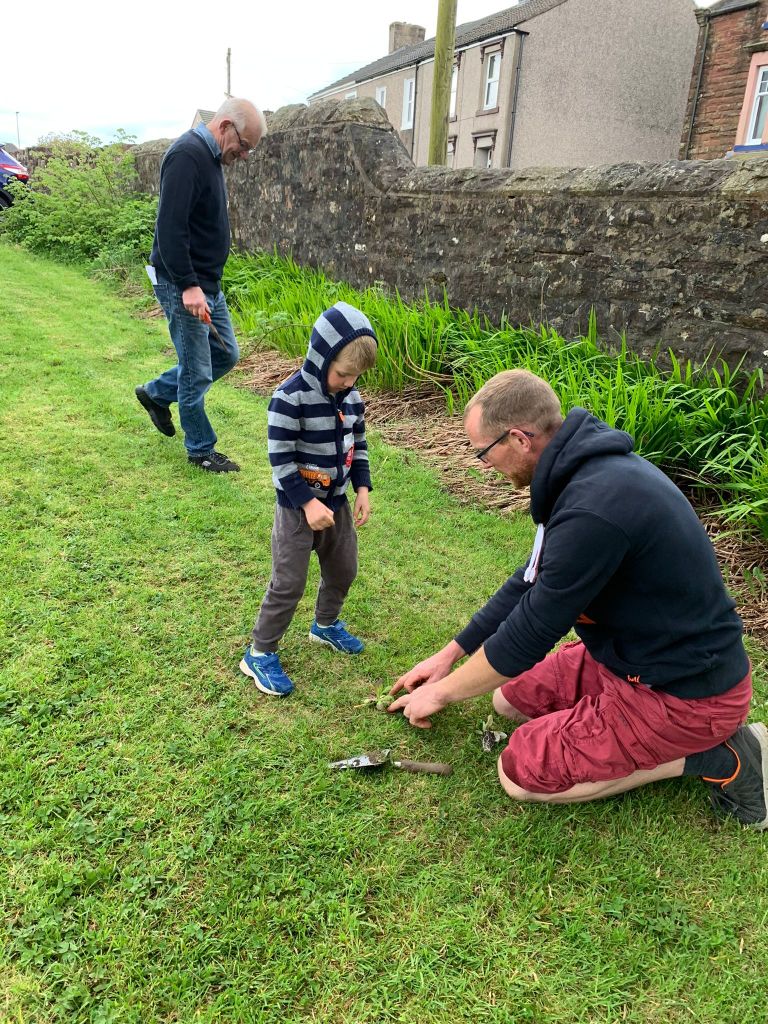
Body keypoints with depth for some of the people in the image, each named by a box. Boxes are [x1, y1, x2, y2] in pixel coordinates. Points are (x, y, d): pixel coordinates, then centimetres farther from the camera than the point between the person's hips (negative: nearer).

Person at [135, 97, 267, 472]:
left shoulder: (210, 157, 13)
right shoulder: (186, 156, -18)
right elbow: (170, 227, -25)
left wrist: (203, 283, 21)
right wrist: (189, 286, -28)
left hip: (207, 282, 10)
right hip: (181, 285, -10)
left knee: (226, 354, 17)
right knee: (198, 372, -1)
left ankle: (156, 393, 32)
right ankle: (201, 450, 16)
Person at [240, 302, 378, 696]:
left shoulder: (352, 397, -1)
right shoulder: (291, 397, -23)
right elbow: (280, 458, -22)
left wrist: (362, 489, 1)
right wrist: (307, 503, -24)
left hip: (337, 503, 7)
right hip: (297, 507, -7)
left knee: (343, 571, 20)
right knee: (289, 583, -1)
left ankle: (326, 625, 46)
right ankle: (260, 653, 16)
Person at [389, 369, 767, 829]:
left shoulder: (593, 509, -33)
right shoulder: (588, 469, -1)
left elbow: (528, 635, -22)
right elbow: (531, 582, 9)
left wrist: (443, 693, -4)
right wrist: (451, 653, 14)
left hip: (682, 691, -9)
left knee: (520, 772, -4)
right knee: (511, 696, 14)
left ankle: (711, 757, 1)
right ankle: (698, 737, 13)